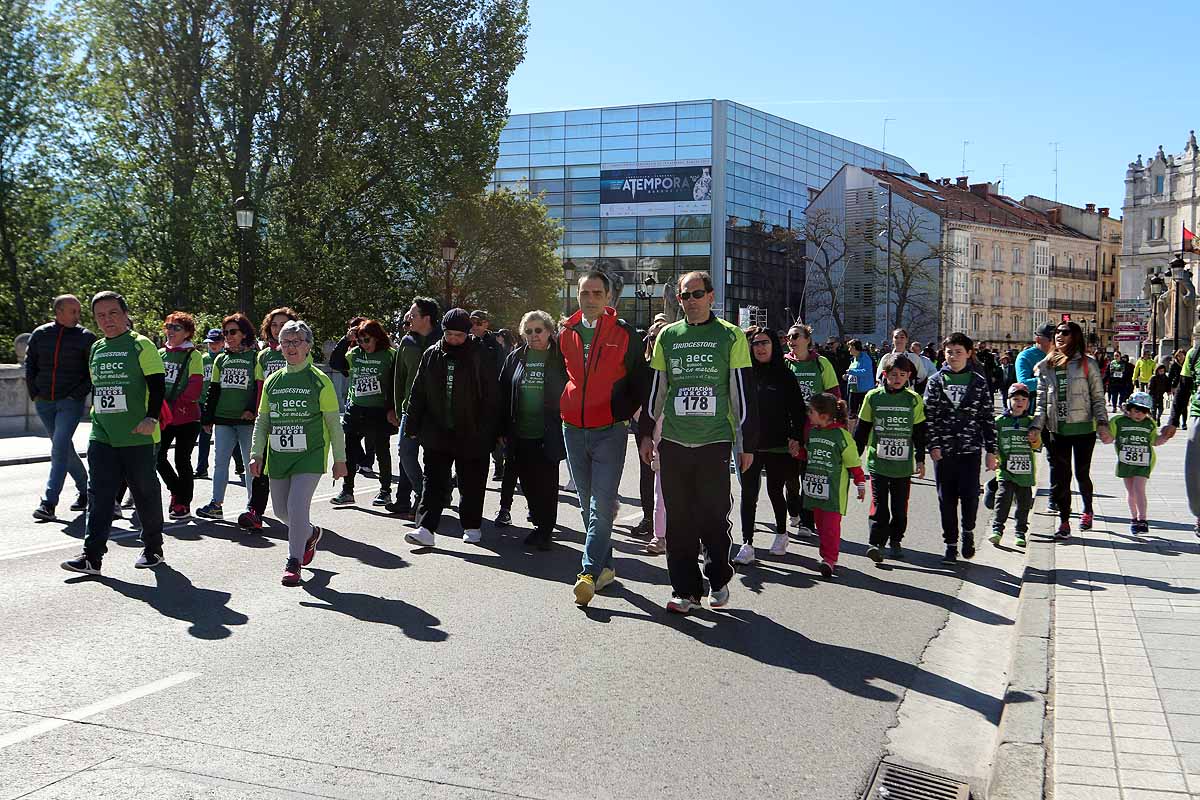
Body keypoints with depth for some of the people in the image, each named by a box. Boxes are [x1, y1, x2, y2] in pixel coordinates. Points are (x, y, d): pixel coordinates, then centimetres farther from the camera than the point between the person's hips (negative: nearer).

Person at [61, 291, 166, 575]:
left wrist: (151, 418, -20)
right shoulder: (96, 349, 14)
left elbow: (157, 386, -10)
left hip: (137, 435, -5)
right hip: (101, 435, 5)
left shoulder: (141, 345, -6)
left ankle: (153, 548, 20)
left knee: (145, 492, 5)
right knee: (98, 495, -1)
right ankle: (92, 557, -3)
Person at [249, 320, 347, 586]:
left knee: (297, 507, -14)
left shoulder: (319, 381, -4)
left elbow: (333, 424, -1)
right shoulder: (272, 381, 8)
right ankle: (310, 534, 43)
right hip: (278, 457, 5)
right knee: (281, 509, 14)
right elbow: (261, 421, 13)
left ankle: (294, 562, 0)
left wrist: (339, 459, -1)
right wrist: (256, 454, 4)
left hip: (309, 456, -5)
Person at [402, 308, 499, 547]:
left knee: (471, 484, 10)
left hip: (472, 435, -2)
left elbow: (491, 396, -5)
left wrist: (489, 431, -9)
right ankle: (425, 528, -5)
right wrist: (413, 425, 8)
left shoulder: (481, 356, -5)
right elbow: (418, 392, 11)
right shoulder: (432, 355, 4)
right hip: (436, 432, 2)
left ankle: (472, 526, 25)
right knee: (434, 482, -2)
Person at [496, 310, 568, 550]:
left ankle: (545, 529, 13)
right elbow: (504, 394, 10)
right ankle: (540, 524, 27)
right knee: (527, 482, 11)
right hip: (520, 435, 4)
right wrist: (504, 429, 6)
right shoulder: (515, 358, 8)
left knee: (547, 484, 1)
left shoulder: (560, 358, -4)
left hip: (548, 435, -4)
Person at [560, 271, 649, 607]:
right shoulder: (566, 333, 8)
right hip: (573, 430, 5)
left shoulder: (624, 334, -3)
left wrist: (645, 430, -1)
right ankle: (605, 566, 22)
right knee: (588, 503, 11)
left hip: (610, 431, -5)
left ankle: (589, 572, -12)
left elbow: (640, 383, 1)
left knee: (602, 505, -10)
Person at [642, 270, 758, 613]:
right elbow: (655, 388, 16)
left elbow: (744, 392, 1)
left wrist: (748, 443, 0)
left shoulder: (730, 336, 1)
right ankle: (685, 589, 16)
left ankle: (718, 580, 22)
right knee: (679, 520, 5)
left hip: (715, 442, -3)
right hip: (673, 442, 3)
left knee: (715, 517, 1)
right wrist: (646, 434, 14)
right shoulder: (667, 336, 10)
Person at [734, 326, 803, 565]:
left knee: (775, 491, 12)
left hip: (778, 447, -1)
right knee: (748, 494, -4)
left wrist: (796, 438, -9)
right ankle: (747, 545, -2)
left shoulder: (785, 376, 0)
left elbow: (797, 410, 0)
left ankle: (781, 534, 33)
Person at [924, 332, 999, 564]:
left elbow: (987, 418, 6)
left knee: (970, 496, -8)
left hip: (970, 449, 0)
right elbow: (929, 416, 0)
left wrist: (991, 450, 3)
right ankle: (950, 545, 16)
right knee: (947, 499, 5)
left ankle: (968, 531, 21)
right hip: (943, 451, 1)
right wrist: (933, 445, -9)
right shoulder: (936, 381, 5)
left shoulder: (978, 382, 5)